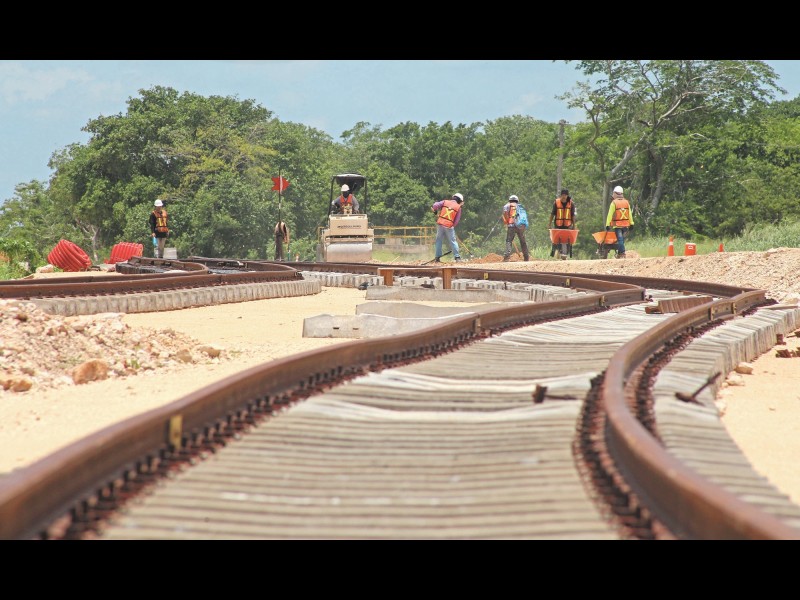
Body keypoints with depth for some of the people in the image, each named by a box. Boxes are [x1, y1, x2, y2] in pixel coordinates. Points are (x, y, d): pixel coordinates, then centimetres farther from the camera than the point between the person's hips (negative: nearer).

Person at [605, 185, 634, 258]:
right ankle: (619, 253, 18)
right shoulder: (626, 202, 5)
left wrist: (607, 225, -8)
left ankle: (622, 253, -11)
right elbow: (630, 213, 8)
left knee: (620, 239, -4)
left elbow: (610, 214, -10)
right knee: (622, 239, 14)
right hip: (625, 224, 5)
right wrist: (631, 223, 14)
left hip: (617, 225, -5)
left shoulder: (614, 203, -9)